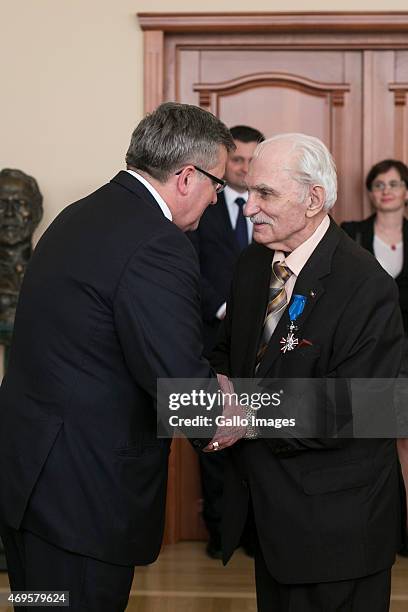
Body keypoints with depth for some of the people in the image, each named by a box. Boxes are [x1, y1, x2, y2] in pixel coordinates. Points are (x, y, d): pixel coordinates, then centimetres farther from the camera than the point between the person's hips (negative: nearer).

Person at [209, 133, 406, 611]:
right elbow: (229, 348, 15)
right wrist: (219, 380, -9)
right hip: (267, 501, 7)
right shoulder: (253, 264, 3)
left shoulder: (367, 288, -21)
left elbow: (346, 414, -22)